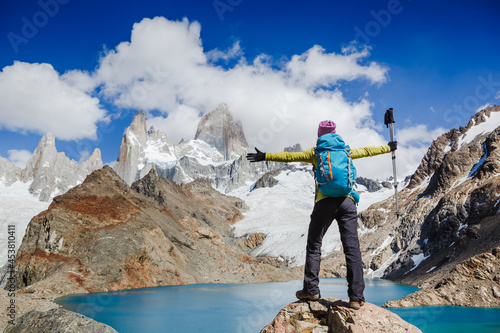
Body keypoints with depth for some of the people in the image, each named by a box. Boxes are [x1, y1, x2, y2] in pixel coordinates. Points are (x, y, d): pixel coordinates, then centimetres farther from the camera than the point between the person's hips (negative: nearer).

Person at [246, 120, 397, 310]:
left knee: (314, 246, 9)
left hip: (325, 202, -2)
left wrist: (265, 156, 7)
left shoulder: (316, 153, 11)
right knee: (352, 249, 1)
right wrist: (388, 148, 48)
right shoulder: (346, 151, 19)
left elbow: (290, 156, 4)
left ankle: (311, 290, 9)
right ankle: (356, 297, 0)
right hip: (347, 201, 2)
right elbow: (367, 151, 32)